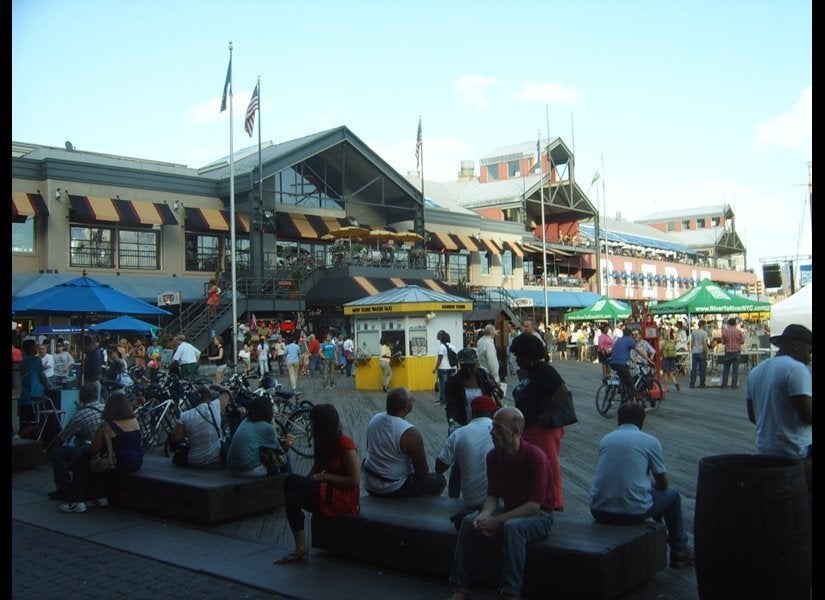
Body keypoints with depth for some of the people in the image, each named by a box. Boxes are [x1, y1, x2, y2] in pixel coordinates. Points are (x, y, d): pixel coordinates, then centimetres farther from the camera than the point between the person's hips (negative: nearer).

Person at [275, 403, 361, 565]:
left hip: (344, 497, -8)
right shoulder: (326, 442, 16)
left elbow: (355, 480, -15)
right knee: (292, 495, -19)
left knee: (291, 482, -22)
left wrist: (324, 476, -16)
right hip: (327, 491, 8)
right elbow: (316, 469, 13)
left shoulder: (345, 444, -11)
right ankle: (300, 548, -24)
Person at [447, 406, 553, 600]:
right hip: (508, 510, 6)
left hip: (538, 515, -6)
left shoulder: (536, 457, -22)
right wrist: (485, 515, -20)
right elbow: (492, 495, 3)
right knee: (470, 522, -17)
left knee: (511, 527, -36)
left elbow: (534, 505, -23)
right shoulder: (493, 456, -4)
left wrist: (498, 520, -28)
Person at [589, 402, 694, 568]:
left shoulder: (605, 439, 11)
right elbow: (663, 484, 8)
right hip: (632, 512, -4)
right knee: (672, 494, 24)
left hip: (598, 512, 4)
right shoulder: (650, 441, 1)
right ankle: (680, 551, 37)